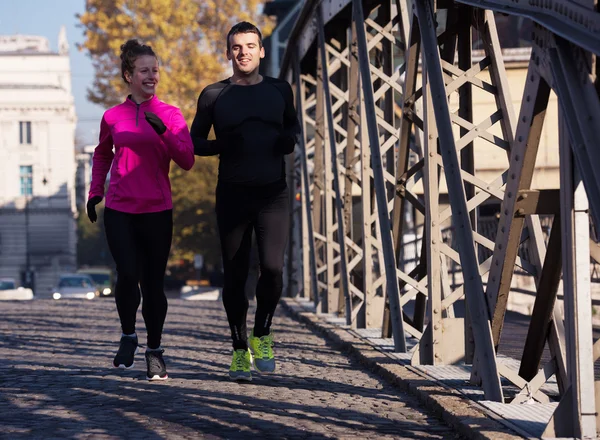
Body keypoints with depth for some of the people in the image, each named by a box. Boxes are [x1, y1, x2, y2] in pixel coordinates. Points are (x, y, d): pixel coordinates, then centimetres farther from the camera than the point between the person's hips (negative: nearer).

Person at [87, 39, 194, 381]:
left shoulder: (170, 115, 2)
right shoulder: (113, 117, 7)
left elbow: (187, 160, -6)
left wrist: (163, 132, -18)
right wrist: (95, 191, 20)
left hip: (157, 211, 0)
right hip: (119, 211, 0)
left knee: (153, 284, 2)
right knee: (127, 275, -14)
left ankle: (155, 350, 16)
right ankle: (128, 336, 11)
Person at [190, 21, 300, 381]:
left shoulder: (279, 90, 7)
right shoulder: (214, 95, 2)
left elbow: (293, 125, 23)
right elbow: (194, 142, 9)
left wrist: (291, 140, -1)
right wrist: (221, 146, -12)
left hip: (273, 194, 0)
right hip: (232, 195, 0)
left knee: (273, 268, -17)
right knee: (235, 275, 1)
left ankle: (262, 334, 7)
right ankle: (240, 350, 16)